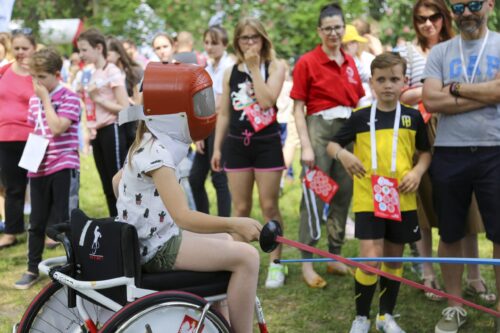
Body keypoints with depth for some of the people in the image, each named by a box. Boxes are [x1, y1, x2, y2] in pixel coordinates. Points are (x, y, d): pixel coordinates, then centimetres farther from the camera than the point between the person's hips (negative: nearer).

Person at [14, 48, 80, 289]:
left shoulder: (69, 98, -8)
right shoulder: (34, 99, 11)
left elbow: (57, 127, -22)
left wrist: (45, 98, -15)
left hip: (63, 167, -6)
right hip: (38, 168, 6)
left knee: (66, 221, -1)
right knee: (36, 222, 12)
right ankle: (33, 269, 23)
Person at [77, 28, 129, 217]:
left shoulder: (112, 72, -9)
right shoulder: (93, 74, 13)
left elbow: (125, 108, -16)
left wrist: (98, 98, -14)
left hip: (111, 131, -8)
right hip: (98, 133, 8)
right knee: (108, 186, 11)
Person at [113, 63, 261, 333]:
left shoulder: (149, 145, 7)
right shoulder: (157, 153, -23)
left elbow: (117, 181, 22)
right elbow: (183, 216, -32)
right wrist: (233, 224, -35)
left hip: (149, 237, 10)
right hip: (158, 248, -10)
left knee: (226, 241, 24)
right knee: (246, 257, -15)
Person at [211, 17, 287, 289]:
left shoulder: (275, 67, -1)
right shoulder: (230, 72, 9)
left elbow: (266, 101, -18)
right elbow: (224, 113, 12)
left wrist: (254, 68, -13)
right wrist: (217, 147, 9)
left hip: (267, 143, -3)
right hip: (236, 144, 3)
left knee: (269, 207, 1)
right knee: (240, 208, 8)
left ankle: (275, 263, 11)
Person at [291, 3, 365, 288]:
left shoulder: (350, 62, 9)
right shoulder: (307, 62, -5)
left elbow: (358, 101, 16)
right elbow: (298, 108, -7)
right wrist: (306, 145, -14)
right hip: (319, 129, -6)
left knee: (343, 196, 11)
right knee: (315, 198, -5)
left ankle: (335, 258, 23)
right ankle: (307, 263, 4)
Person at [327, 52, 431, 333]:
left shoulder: (413, 117, 4)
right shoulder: (360, 117, 1)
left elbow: (426, 152, 13)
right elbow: (332, 144, 8)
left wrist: (418, 171, -7)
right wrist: (343, 154, -13)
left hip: (402, 199, 2)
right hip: (368, 198, -2)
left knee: (394, 259, 13)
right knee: (370, 259, -10)